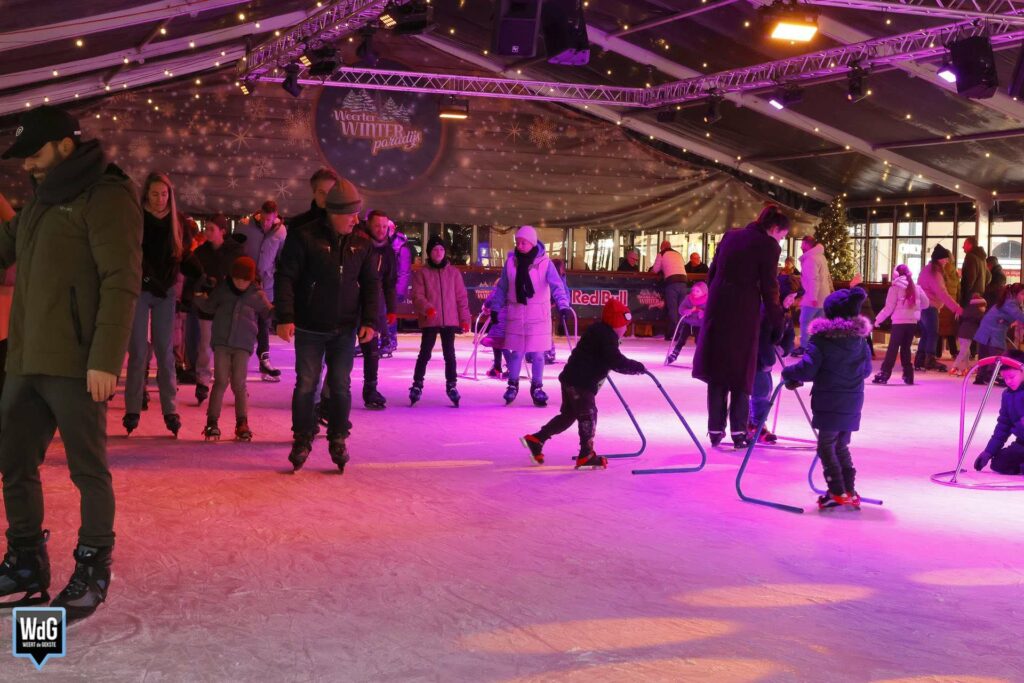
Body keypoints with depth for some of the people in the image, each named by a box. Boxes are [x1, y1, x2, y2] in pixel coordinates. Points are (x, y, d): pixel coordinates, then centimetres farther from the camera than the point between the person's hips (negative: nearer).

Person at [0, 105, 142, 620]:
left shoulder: (107, 196, -7)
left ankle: (92, 571, 13)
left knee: (88, 470, 1)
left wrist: (105, 359, -21)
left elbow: (121, 283, -15)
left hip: (76, 365, -8)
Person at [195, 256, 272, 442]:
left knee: (239, 383, 0)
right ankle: (212, 421, 2)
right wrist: (199, 297, -5)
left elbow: (269, 312, 12)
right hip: (221, 342, 1)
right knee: (221, 381, -3)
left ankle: (242, 423, 9)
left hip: (243, 345, -1)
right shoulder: (222, 288, 5)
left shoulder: (257, 294, 2)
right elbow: (210, 306, 14)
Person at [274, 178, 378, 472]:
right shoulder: (304, 237, -8)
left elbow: (371, 284, 10)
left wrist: (369, 321, 1)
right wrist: (285, 317, -17)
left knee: (341, 387, 5)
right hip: (309, 329, -3)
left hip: (345, 330, 3)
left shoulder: (361, 244, 4)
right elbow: (285, 277, -9)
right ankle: (302, 440, 16)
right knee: (306, 385, 2)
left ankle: (338, 440, 18)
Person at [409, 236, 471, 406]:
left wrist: (465, 318, 3)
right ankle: (417, 385, 12)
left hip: (450, 321, 2)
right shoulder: (422, 273, 0)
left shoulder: (453, 272, 6)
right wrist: (427, 308, -23)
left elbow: (461, 297, 7)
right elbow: (417, 296, -5)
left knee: (449, 354, 8)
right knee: (425, 354, 2)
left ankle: (451, 385, 17)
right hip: (429, 321, -2)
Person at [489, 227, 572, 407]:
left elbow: (556, 285, -18)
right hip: (516, 314, 2)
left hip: (538, 315, -2)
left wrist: (563, 304, -32)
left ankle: (537, 387, 18)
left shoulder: (544, 263, -10)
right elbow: (502, 288, 9)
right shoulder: (511, 261, -1)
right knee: (516, 351, 7)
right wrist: (495, 307, 6)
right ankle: (513, 385, 24)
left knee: (537, 353, 3)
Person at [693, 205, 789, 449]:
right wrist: (777, 324, 2)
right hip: (744, 313, -5)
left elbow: (711, 273, 14)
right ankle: (738, 432, 4)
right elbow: (769, 289, -5)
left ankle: (715, 430, 13)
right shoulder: (768, 245, -4)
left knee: (717, 370, 11)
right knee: (741, 372, 5)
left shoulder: (730, 236, 13)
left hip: (717, 309, 5)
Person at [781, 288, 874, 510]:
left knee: (826, 445, 2)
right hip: (853, 403, 6)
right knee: (841, 445, 17)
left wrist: (788, 374, 2)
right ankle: (850, 491, 16)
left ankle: (838, 492, -2)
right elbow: (866, 370, 14)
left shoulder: (821, 338, -11)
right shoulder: (860, 339, 7)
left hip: (829, 402, -6)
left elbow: (806, 369, -15)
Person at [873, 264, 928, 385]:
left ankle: (884, 374, -4)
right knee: (905, 348, 14)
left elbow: (889, 307, -7)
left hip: (899, 322, -4)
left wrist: (878, 319, 2)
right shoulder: (916, 288, 10)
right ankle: (908, 375, 10)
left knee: (893, 348, -1)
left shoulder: (896, 287, -3)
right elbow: (925, 304, 13)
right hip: (912, 322, 4)